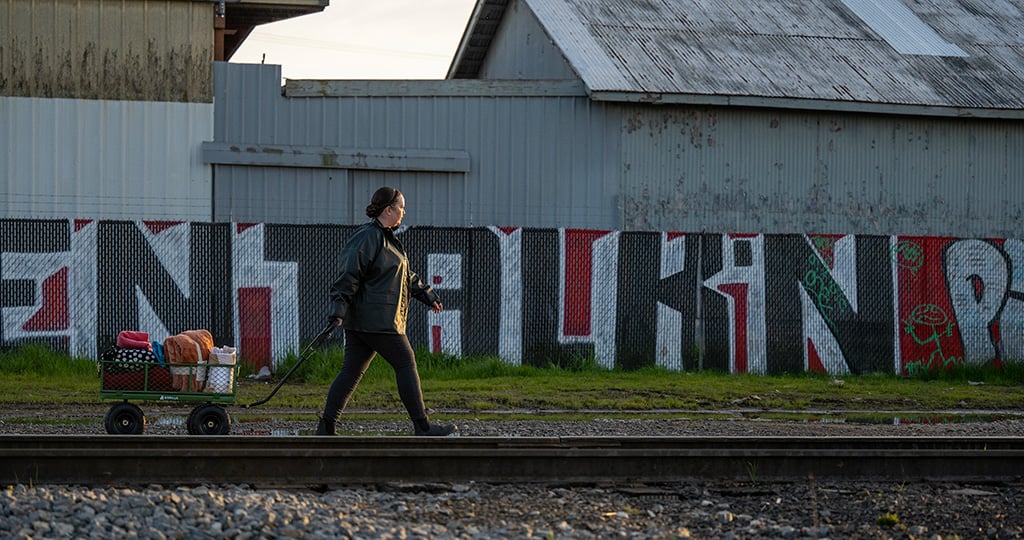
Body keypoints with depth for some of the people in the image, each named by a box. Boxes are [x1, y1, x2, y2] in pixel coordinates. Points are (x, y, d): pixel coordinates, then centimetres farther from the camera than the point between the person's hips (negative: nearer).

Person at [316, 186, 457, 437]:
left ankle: (326, 427, 6)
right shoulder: (367, 238, -14)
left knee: (352, 371, 7)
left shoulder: (387, 238, 19)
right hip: (377, 320, -10)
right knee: (406, 364, -4)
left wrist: (426, 294, 28)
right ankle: (422, 426, 0)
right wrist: (339, 309, -25)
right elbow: (348, 275, -20)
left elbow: (406, 275, 29)